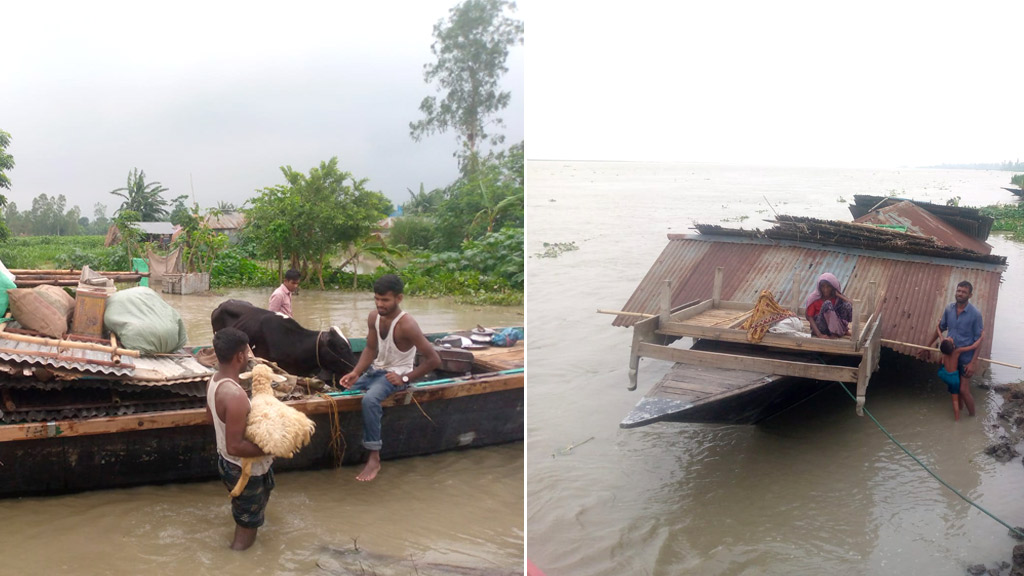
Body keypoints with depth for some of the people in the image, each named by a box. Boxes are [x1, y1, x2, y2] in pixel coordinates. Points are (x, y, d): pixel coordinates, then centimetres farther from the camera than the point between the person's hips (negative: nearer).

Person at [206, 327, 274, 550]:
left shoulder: (214, 380, -6)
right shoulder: (235, 395, -36)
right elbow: (235, 447, -34)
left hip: (226, 461, 9)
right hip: (244, 469, -9)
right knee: (248, 524, 12)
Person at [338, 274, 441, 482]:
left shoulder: (406, 325, -24)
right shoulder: (373, 317, -3)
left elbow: (434, 359, -23)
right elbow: (370, 349, 3)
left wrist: (405, 378, -22)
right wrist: (356, 373, -14)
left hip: (396, 374, -8)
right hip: (376, 370, 8)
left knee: (369, 399, -32)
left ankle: (374, 458, -25)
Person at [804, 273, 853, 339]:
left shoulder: (837, 298, 2)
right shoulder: (814, 298, -6)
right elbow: (810, 317, -13)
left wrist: (838, 295, -12)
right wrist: (819, 334, -26)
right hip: (819, 327, -3)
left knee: (846, 304, -19)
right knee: (827, 304, -26)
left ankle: (835, 334, -18)